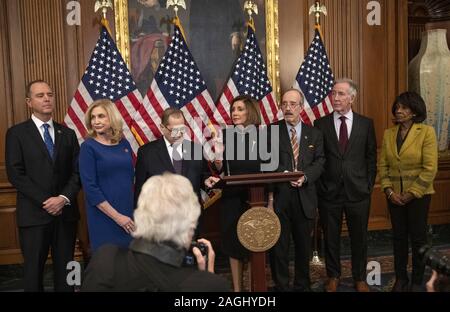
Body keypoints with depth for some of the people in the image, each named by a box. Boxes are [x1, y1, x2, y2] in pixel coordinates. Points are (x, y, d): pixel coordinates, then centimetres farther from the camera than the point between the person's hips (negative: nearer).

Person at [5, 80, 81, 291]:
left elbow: (77, 171, 5)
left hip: (66, 212, 3)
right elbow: (15, 174, -8)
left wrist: (64, 198, -11)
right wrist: (45, 201, -13)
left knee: (65, 268, 9)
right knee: (34, 269, 8)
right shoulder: (16, 133, 0)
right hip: (34, 214, -3)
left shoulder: (68, 134, 11)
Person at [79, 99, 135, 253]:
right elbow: (90, 188, -13)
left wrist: (131, 212, 6)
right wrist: (116, 216, -14)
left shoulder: (124, 144, 6)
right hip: (103, 218, -4)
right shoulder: (88, 147, -8)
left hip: (128, 215, 4)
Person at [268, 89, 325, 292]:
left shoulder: (314, 134, 10)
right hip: (278, 196, -2)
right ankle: (281, 286, 20)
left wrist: (305, 177, -13)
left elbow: (319, 162, 4)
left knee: (304, 245, 14)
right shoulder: (270, 131, 1)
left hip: (305, 197, 3)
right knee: (278, 246, 5)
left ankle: (303, 285, 30)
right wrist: (284, 175, -17)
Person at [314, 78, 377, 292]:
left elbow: (371, 157, 5)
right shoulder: (321, 124, 0)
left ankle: (360, 278, 30)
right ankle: (333, 276, 30)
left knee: (359, 237, 12)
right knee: (330, 237, 12)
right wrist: (319, 186, -3)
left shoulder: (366, 123, 3)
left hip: (358, 192, 1)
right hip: (329, 192, 0)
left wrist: (369, 185, 1)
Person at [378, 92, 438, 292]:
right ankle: (400, 278, 25)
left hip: (418, 194, -4)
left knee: (418, 237, 7)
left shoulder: (426, 132, -9)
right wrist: (388, 190, -6)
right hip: (394, 195, 4)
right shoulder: (388, 134, 5)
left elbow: (430, 169, -13)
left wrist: (411, 193, -14)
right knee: (398, 236, 11)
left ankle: (417, 281, 22)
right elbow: (382, 165, 5)